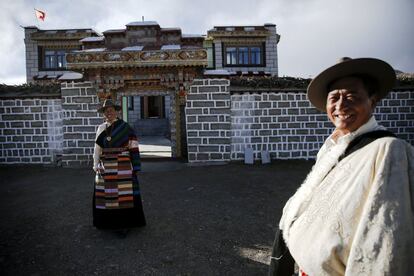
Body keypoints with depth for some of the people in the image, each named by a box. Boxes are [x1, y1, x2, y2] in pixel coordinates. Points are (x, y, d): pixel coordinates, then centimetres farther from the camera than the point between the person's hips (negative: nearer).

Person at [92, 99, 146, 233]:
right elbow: (97, 148, 8)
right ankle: (109, 222, 26)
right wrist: (96, 165, 0)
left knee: (124, 194, -1)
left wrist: (135, 166, -9)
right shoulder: (101, 128, 9)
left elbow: (133, 148, -5)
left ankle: (124, 223, 11)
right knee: (106, 194, 10)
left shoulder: (125, 127, -3)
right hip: (105, 167, 4)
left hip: (122, 166, -4)